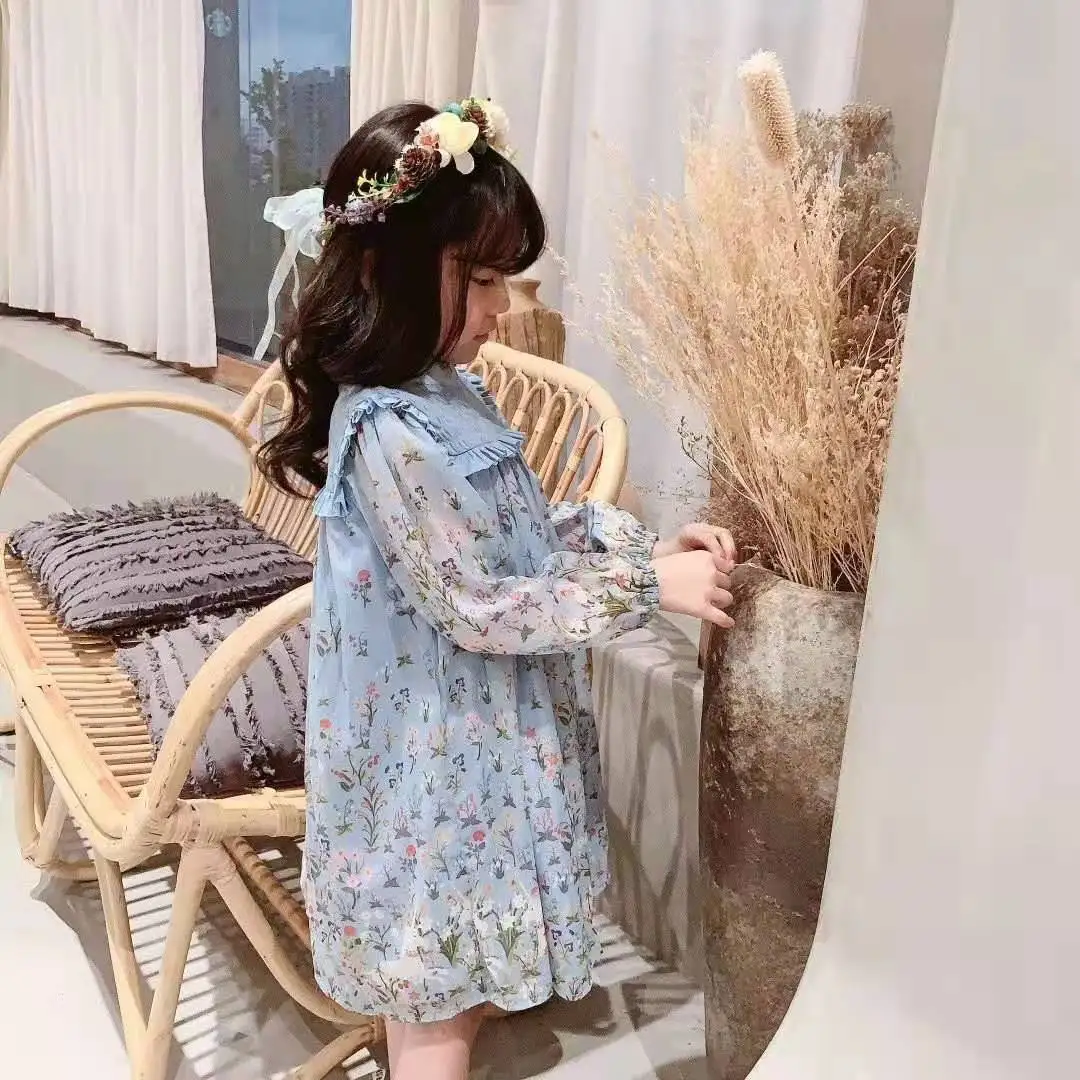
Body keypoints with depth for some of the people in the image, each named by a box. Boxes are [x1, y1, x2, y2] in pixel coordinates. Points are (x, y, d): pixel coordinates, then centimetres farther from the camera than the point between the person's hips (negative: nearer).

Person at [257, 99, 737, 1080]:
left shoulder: (442, 393, 2)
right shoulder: (391, 435, -27)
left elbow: (527, 528, 10)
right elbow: (479, 610, -24)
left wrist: (644, 542, -4)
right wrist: (647, 588, -21)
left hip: (476, 730, 8)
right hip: (440, 748, -8)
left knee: (448, 967, 27)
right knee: (434, 993, 14)